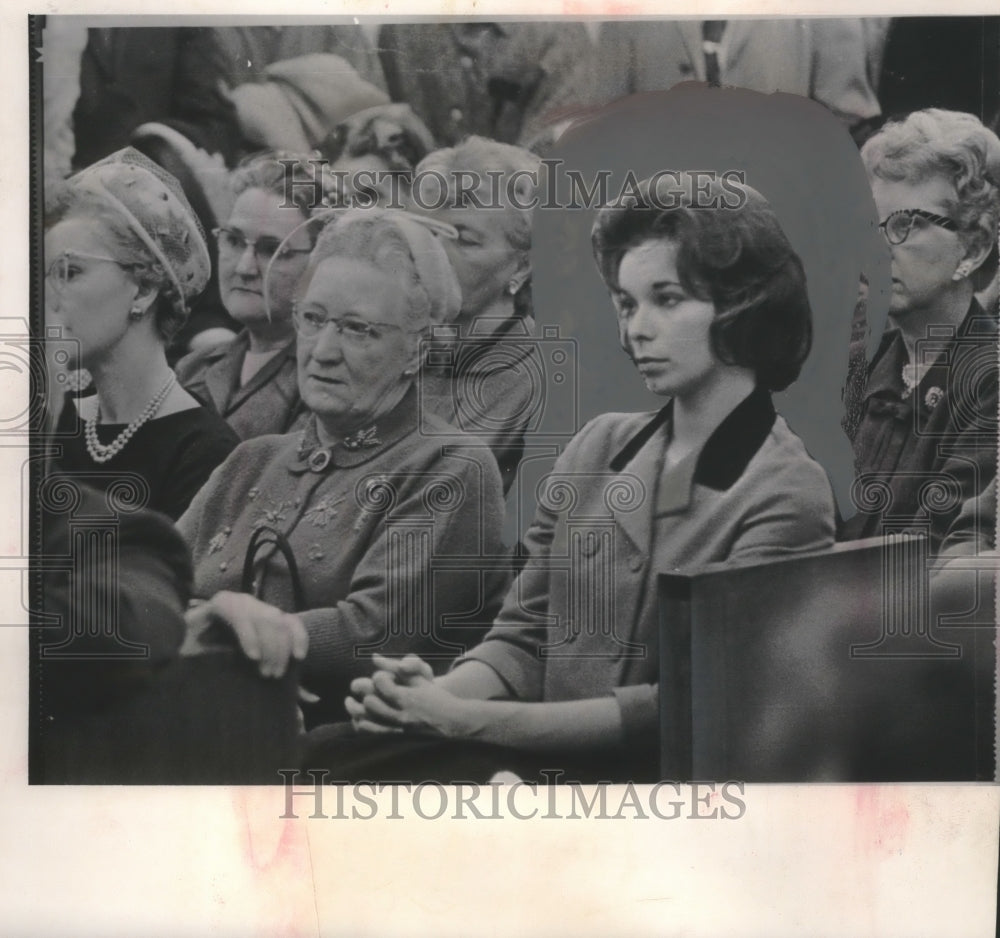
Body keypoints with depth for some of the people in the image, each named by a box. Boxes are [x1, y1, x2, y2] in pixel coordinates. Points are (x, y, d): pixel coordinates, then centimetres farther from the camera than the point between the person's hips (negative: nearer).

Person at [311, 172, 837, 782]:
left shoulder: (787, 495, -9)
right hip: (545, 752, 5)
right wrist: (444, 692, -12)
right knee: (314, 757, -19)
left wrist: (469, 719, -20)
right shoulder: (598, 447, 10)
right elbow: (524, 635, 10)